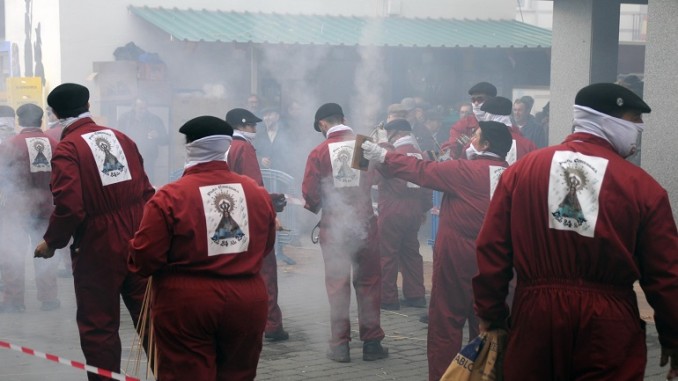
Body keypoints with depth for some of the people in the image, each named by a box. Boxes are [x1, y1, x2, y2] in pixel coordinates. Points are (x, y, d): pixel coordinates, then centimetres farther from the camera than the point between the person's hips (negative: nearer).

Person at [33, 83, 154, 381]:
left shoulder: (67, 148, -11)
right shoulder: (120, 138, 6)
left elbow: (69, 207, -21)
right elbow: (145, 190, 7)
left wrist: (51, 242, -5)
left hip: (98, 249, -5)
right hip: (138, 244, 6)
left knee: (99, 326, 7)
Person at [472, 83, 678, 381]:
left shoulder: (521, 170, 1)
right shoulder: (642, 185, -5)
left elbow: (492, 250, 1)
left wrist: (490, 312, 12)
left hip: (535, 316, 3)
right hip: (607, 326, -2)